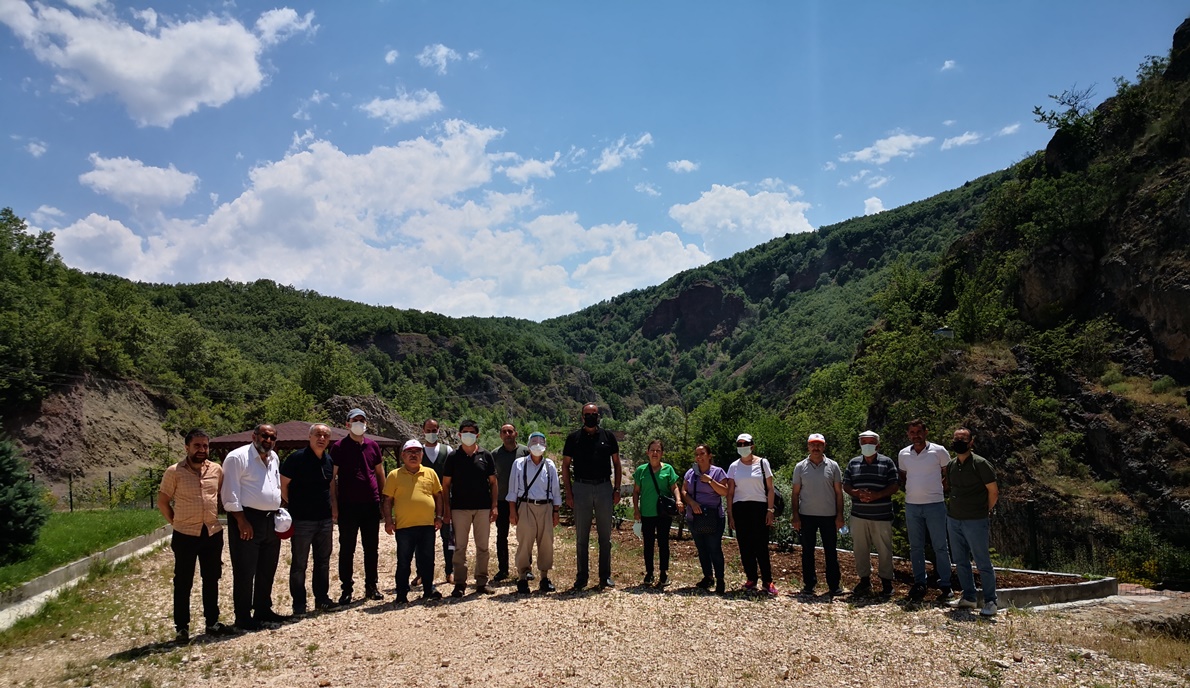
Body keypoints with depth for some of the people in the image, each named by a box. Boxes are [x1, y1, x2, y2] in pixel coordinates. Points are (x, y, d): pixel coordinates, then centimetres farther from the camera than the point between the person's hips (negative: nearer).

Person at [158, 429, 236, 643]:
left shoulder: (216, 469, 2)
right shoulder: (174, 472, -7)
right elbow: (162, 502, 1)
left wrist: (214, 517, 8)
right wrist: (177, 523, 1)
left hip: (213, 533, 3)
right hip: (185, 535, -3)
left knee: (211, 580, 13)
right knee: (183, 583, 6)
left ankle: (212, 623, 24)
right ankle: (182, 627, 17)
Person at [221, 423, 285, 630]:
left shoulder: (274, 458, 13)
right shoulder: (237, 457, -10)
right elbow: (230, 493, -14)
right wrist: (242, 521, -18)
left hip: (271, 520, 8)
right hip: (247, 520, -7)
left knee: (267, 570, 15)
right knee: (245, 572, 0)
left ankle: (263, 610, 27)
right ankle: (243, 617, 10)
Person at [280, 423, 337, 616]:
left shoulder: (329, 461, 8)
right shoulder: (296, 458, -12)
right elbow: (283, 485, -9)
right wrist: (294, 506, -5)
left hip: (325, 520, 6)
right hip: (302, 520, -6)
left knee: (323, 561, 14)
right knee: (299, 564, 4)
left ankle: (322, 598, 25)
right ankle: (299, 605, 13)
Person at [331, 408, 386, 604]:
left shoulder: (373, 445, 8)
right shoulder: (339, 447, -2)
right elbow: (332, 477, -3)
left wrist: (383, 497, 10)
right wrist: (334, 503, -9)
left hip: (371, 505, 3)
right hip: (347, 506, -3)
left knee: (372, 548, 9)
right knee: (347, 549, 4)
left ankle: (372, 586, 20)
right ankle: (346, 589, 13)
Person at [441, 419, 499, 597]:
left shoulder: (486, 455, 5)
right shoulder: (453, 457, 3)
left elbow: (493, 482, 7)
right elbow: (446, 484, 4)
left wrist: (494, 506, 0)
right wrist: (447, 509, -3)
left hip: (483, 508, 1)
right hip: (459, 508, -1)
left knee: (482, 547, 7)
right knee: (460, 547, 2)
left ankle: (482, 582, 17)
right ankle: (459, 583, 11)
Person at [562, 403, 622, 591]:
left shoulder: (608, 436, 7)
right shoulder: (573, 438, 4)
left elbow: (616, 463, 11)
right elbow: (565, 466, 6)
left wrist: (617, 489, 2)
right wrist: (568, 493, -2)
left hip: (604, 488, 1)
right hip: (581, 488, -1)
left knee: (605, 536, 7)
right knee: (581, 536, 6)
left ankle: (605, 576, 17)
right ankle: (582, 577, 15)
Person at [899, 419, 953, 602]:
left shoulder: (939, 451, -5)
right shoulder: (903, 454, 6)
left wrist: (936, 485, -4)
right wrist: (912, 490, 6)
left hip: (934, 504, -3)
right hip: (911, 506, 4)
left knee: (940, 547, 2)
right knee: (915, 547, 10)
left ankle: (945, 585, 10)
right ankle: (919, 583, 20)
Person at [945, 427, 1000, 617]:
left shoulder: (981, 464, -10)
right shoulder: (950, 465, 8)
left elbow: (993, 491, -5)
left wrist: (984, 512, 2)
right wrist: (954, 508, 13)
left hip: (975, 522, -6)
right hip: (953, 520, 6)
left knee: (983, 563, 0)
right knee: (961, 562, 12)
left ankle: (990, 601, 10)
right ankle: (969, 597, 24)